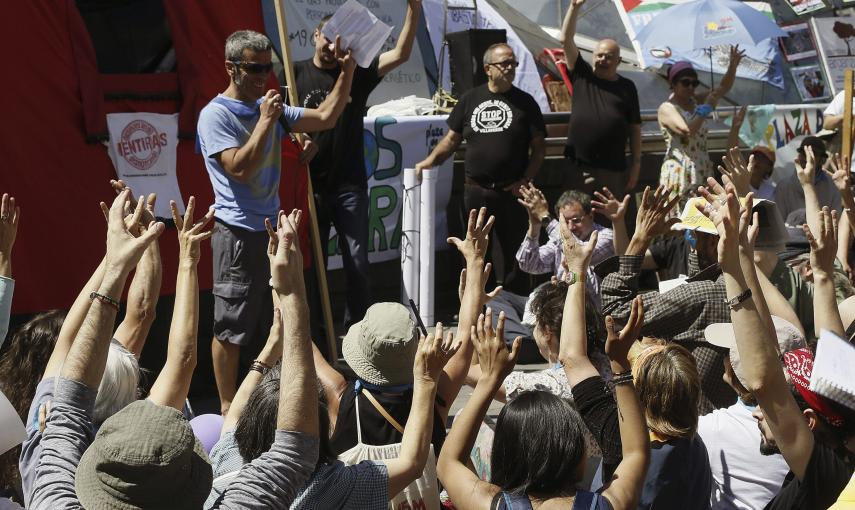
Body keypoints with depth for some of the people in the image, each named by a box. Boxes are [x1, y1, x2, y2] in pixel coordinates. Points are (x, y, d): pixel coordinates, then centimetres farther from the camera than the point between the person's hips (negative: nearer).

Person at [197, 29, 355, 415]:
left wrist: (347, 71, 2)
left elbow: (325, 118, 10)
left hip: (273, 228, 8)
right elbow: (240, 168, -23)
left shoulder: (270, 108, 9)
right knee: (230, 327, 0)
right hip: (238, 234, -8)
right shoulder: (216, 115, -13)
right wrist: (266, 122, -21)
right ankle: (228, 408, 8)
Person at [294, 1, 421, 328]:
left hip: (350, 185, 1)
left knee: (357, 263, 3)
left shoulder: (357, 73, 3)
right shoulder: (297, 74, 1)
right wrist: (298, 143, -20)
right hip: (310, 185, -1)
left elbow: (401, 55, -7)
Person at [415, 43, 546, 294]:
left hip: (510, 191, -2)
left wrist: (526, 179, -8)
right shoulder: (470, 99, 9)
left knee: (514, 253, 0)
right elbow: (453, 138, 13)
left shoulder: (525, 102, 4)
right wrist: (430, 160, -1)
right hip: (475, 189, 2)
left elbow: (539, 147, 3)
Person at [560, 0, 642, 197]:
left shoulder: (627, 87, 8)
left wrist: (636, 165, 1)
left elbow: (635, 128, 7)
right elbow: (566, 39, -1)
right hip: (579, 167, 0)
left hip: (614, 171, 0)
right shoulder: (582, 75, 7)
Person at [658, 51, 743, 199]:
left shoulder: (696, 100, 14)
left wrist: (733, 66, -7)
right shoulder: (666, 108, -8)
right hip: (679, 171, -7)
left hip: (702, 170, 7)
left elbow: (723, 88, 9)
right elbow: (687, 131, -23)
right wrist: (707, 106, -14)